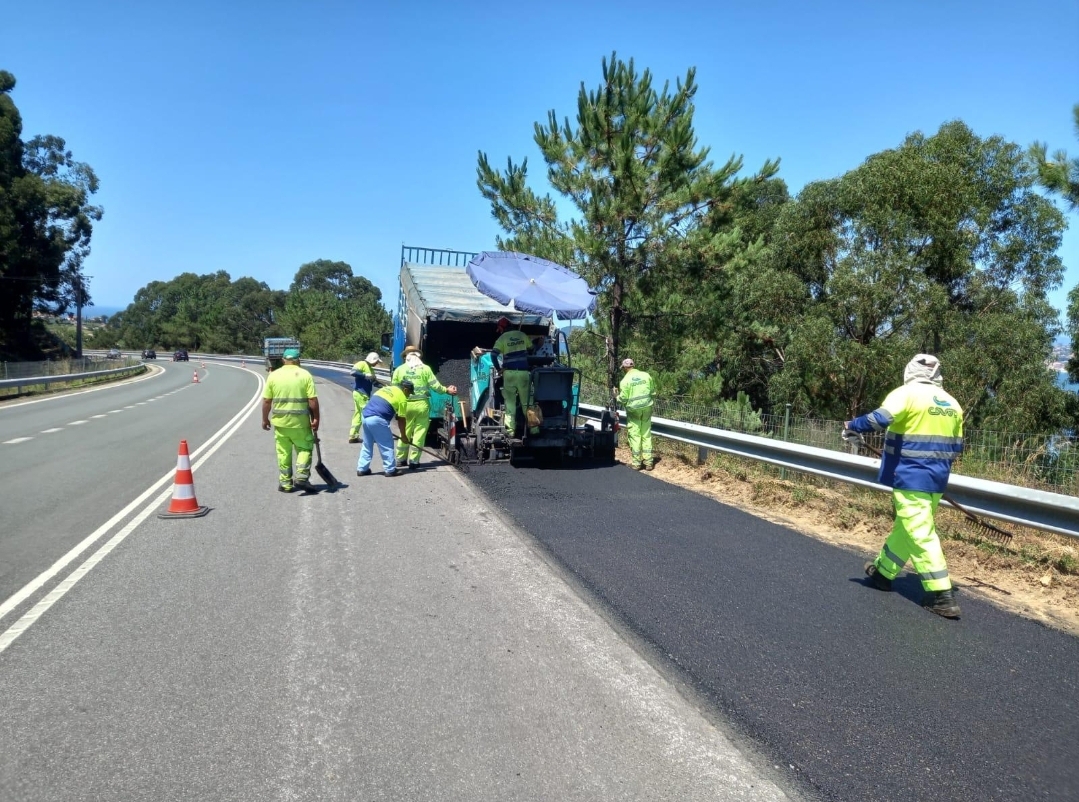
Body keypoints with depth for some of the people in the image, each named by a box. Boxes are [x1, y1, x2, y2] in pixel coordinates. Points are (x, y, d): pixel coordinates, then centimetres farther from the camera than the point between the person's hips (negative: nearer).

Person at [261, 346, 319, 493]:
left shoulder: (273, 375, 2)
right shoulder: (305, 375, -4)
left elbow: (266, 401, 3)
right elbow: (313, 400, -8)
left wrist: (265, 419, 13)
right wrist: (315, 419, -1)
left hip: (280, 421, 2)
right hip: (300, 422, -2)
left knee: (283, 452, 11)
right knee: (305, 448, 11)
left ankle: (285, 483, 14)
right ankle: (302, 477, -3)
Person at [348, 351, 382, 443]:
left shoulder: (370, 369, 21)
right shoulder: (362, 364, -8)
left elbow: (374, 382, 21)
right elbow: (353, 372, -22)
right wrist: (365, 375, -21)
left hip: (364, 394, 10)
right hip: (360, 394, -10)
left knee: (358, 414, 10)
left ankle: (353, 436, 14)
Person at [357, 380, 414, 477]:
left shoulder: (386, 388, 23)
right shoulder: (402, 397, 2)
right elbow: (401, 419, 4)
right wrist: (403, 435, 16)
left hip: (365, 416, 8)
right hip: (377, 419, -8)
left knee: (367, 445, 19)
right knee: (387, 445, 5)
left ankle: (362, 469, 22)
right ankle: (390, 470, 10)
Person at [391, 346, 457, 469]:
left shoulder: (399, 369, 3)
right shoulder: (425, 368, -1)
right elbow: (435, 385, -3)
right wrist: (447, 390, 13)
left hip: (406, 405, 2)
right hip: (422, 404, -2)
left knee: (405, 433, 15)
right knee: (419, 434, 3)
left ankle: (401, 458, 23)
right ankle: (414, 461, 2)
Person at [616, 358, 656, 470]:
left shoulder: (625, 380, -10)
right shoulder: (646, 375, 1)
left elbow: (623, 399, -9)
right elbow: (653, 392, 6)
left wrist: (617, 397, 11)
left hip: (633, 409, -4)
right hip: (646, 408, 4)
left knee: (635, 435, 4)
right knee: (646, 435, 10)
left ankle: (636, 462, 6)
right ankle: (648, 462, 11)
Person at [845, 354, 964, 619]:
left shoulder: (907, 393, -9)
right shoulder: (952, 404, 12)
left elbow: (880, 418, -25)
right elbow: (956, 447, 16)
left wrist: (853, 425, -9)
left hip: (910, 476, -8)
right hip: (937, 478, 8)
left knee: (920, 534, -4)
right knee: (904, 527, 19)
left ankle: (941, 596, -3)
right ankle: (883, 572, 33)